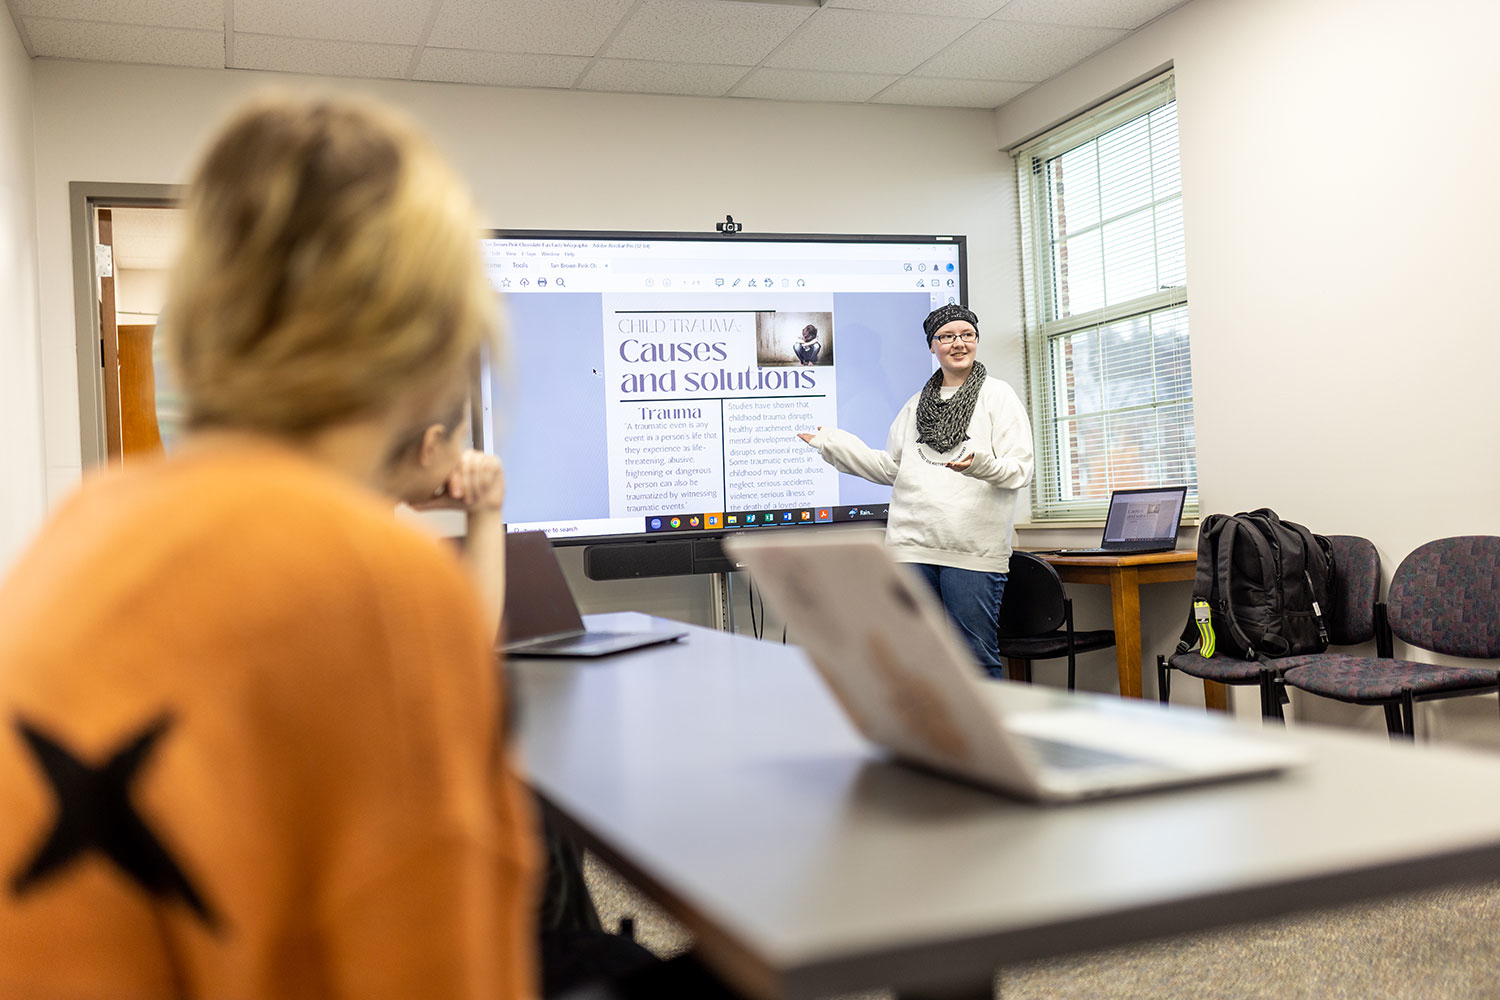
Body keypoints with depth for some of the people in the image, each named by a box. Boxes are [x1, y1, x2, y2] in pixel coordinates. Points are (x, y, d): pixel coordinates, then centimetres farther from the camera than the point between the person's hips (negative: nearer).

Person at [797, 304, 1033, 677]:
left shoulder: (998, 396, 5)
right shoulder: (917, 405, 20)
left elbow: (1020, 468, -3)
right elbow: (890, 467, 21)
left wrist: (981, 462, -24)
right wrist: (830, 441, 18)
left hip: (972, 550, -5)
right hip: (913, 548, 5)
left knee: (977, 658, -4)